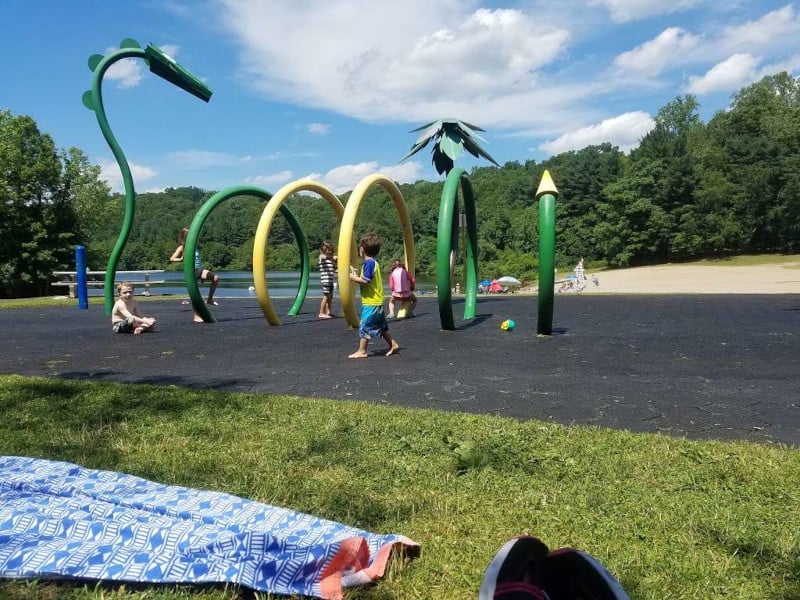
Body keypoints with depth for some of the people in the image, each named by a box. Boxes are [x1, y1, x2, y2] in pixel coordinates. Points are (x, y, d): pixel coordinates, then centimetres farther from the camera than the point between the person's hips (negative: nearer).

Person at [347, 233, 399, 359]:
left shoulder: (369, 263, -16)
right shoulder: (373, 262, 14)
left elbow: (366, 281, -24)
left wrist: (354, 278, -10)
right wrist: (357, 275, 13)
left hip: (370, 302, -10)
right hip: (376, 302, 10)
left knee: (365, 326, -3)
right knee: (381, 326, 18)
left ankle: (361, 351, 2)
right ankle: (393, 344, 23)